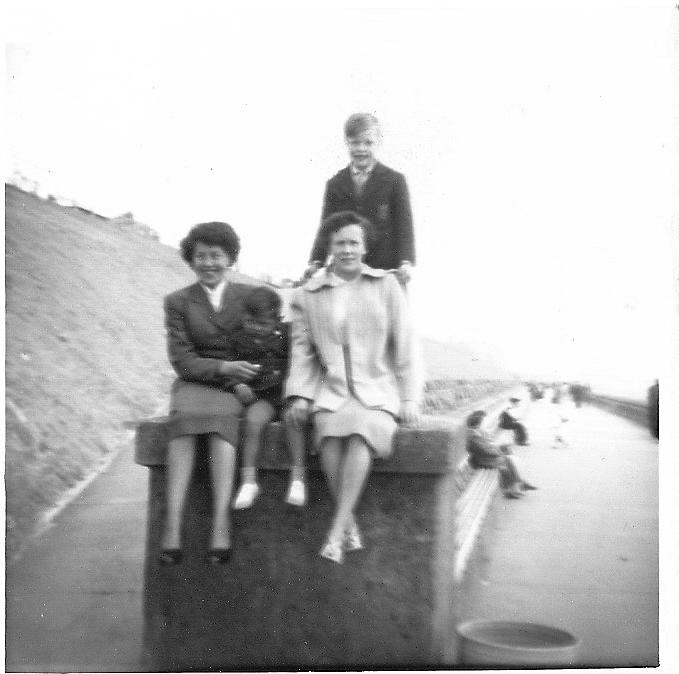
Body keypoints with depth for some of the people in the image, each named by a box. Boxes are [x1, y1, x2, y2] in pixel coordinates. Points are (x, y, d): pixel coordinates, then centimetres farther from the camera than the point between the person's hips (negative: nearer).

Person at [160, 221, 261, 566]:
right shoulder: (178, 302, 8)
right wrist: (223, 368, -16)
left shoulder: (250, 296, 10)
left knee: (221, 415, -34)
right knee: (184, 415, -33)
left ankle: (221, 522, -39)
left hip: (240, 386, 0)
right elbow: (182, 361, 0)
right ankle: (172, 523, -38)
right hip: (195, 383, 0)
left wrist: (245, 379, -9)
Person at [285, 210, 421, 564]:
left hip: (378, 391, -1)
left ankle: (336, 531, -31)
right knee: (330, 433, -32)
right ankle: (351, 527, -23)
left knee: (362, 432, -33)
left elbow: (403, 345, 8)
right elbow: (302, 349, 12)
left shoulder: (386, 286, 11)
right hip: (331, 392, 1)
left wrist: (409, 397, 2)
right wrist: (299, 394, -2)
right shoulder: (307, 295, 13)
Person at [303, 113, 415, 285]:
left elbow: (404, 226, -1)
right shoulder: (335, 184, 11)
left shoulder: (395, 181, 4)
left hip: (386, 271, -2)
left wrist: (406, 262, -17)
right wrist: (316, 262, -8)